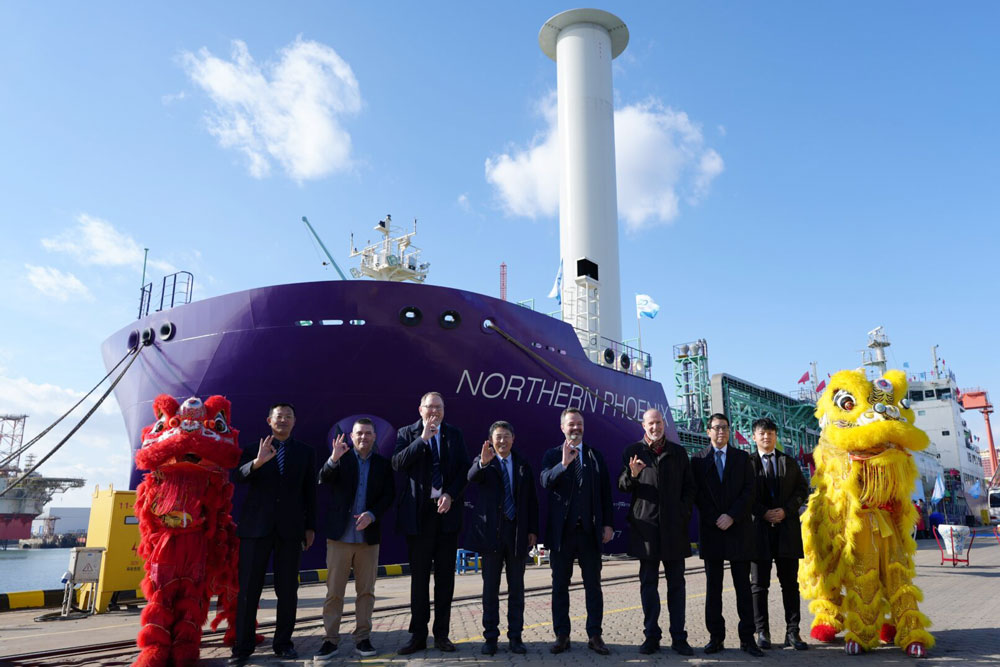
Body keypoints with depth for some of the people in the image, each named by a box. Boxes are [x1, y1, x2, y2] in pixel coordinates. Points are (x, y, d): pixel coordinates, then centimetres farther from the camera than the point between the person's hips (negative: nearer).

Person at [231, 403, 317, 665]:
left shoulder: (305, 452, 9)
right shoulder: (254, 449, 6)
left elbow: (310, 492, 8)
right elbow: (237, 477, -11)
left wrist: (310, 526, 5)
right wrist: (257, 461, -30)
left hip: (290, 528, 1)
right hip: (256, 526, -1)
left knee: (287, 589, 6)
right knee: (248, 588, 2)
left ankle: (283, 642, 17)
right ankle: (243, 645, 12)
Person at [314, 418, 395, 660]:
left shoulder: (383, 464, 7)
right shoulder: (342, 458, 4)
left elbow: (388, 495, 1)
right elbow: (323, 481, -12)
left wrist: (372, 514, -15)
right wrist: (333, 458, -30)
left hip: (369, 536, 1)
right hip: (340, 535, -1)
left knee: (366, 591, 6)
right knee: (334, 591, 1)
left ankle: (362, 638, 16)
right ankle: (331, 639, 10)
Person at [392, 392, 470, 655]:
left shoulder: (454, 434, 8)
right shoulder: (407, 433, 3)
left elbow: (464, 468, 4)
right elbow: (398, 463, -12)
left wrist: (451, 495, -10)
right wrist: (422, 439, -16)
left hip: (447, 511, 2)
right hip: (418, 512, -1)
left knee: (445, 576, 7)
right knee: (419, 576, 6)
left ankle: (442, 634, 17)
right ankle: (418, 635, 15)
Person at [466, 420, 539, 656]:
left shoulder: (523, 465, 7)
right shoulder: (482, 461, 0)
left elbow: (532, 500, 7)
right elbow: (472, 477, -24)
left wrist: (533, 530, 0)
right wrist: (483, 462, -45)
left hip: (517, 531, 2)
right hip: (491, 531, -2)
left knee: (516, 587, 8)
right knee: (490, 586, 6)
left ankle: (515, 636, 17)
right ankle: (490, 636, 15)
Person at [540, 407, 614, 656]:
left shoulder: (595, 456, 8)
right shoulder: (552, 455, 3)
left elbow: (606, 491, 6)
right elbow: (546, 482, -16)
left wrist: (608, 523, 0)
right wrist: (563, 464, -31)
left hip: (590, 530, 1)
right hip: (561, 530, -1)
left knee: (593, 585, 6)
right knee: (560, 585, 7)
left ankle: (595, 635, 15)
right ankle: (562, 635, 17)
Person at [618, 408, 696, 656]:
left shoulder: (678, 452, 10)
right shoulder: (633, 452, 5)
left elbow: (689, 487, 13)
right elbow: (622, 487, 1)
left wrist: (684, 513, 0)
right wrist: (631, 475, -20)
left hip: (674, 526, 1)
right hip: (646, 525, -1)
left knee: (676, 584, 6)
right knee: (648, 583, 5)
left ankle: (678, 637, 14)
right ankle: (651, 636, 13)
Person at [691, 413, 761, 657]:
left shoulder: (742, 458, 8)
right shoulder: (698, 459, 5)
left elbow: (749, 491, 0)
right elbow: (697, 494, 0)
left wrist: (731, 516, -11)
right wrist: (716, 519, -10)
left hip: (739, 529, 0)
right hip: (711, 529, 0)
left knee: (743, 585, 3)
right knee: (713, 586, 4)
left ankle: (747, 638, 9)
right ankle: (716, 637, 9)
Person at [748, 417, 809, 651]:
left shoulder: (789, 462, 12)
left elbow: (803, 489, 7)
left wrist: (786, 510, -7)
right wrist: (764, 513, -12)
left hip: (787, 527, 3)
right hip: (758, 527, -2)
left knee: (790, 583, 6)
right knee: (759, 584, 3)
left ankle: (792, 631, 13)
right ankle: (762, 631, 11)